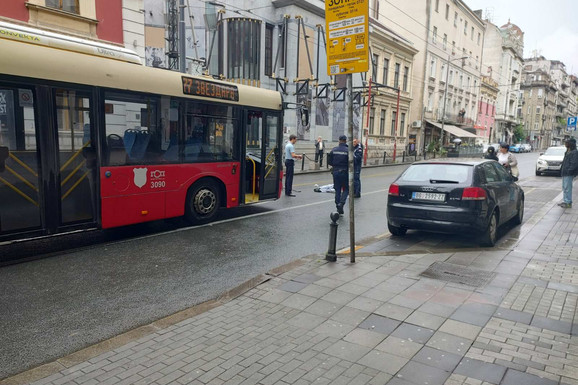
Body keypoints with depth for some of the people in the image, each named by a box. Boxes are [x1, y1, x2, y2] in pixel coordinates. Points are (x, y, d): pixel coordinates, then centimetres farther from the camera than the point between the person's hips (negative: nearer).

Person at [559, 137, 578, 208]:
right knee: (564, 188, 15)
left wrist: (569, 170, -23)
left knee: (567, 188, -8)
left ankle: (568, 203, -3)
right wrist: (562, 169, 17)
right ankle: (565, 201, 23)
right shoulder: (567, 152, 16)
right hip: (564, 173, 10)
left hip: (569, 174, -10)